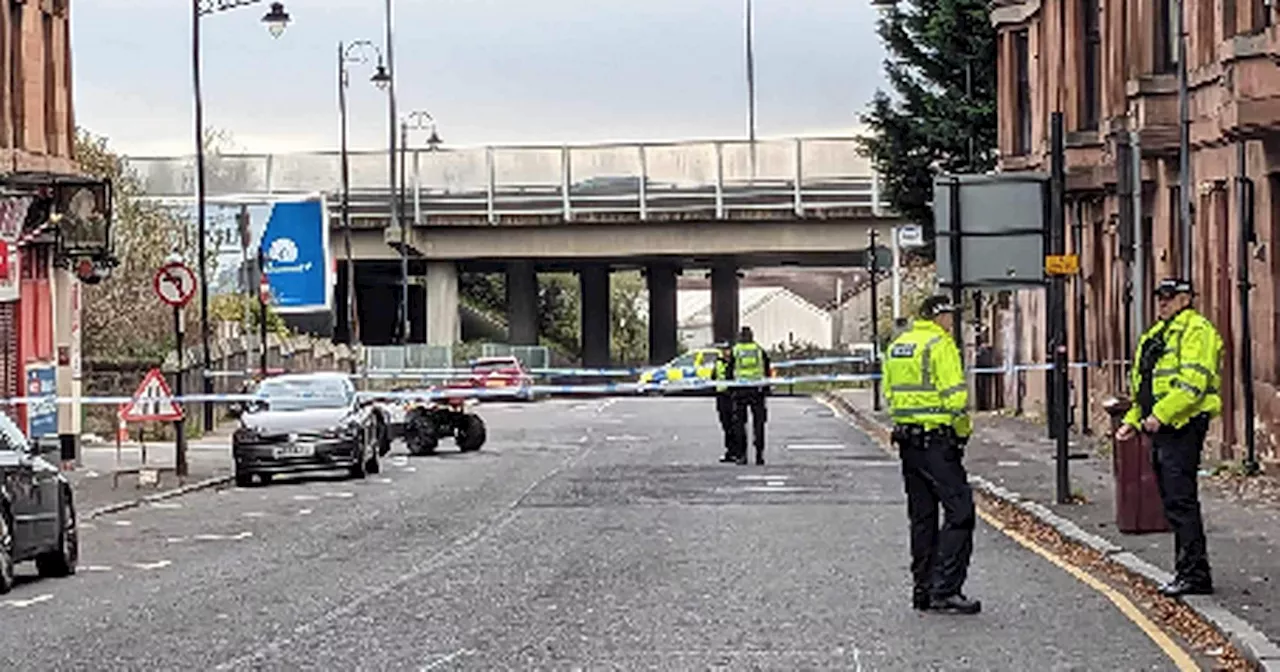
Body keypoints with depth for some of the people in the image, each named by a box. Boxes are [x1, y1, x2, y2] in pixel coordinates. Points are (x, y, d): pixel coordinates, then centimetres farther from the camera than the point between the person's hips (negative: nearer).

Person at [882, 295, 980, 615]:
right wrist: (963, 430, -5)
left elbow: (889, 393, 16)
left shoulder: (896, 346, 14)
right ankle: (945, 591, -12)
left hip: (907, 439, 9)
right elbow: (955, 396, -17)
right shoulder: (940, 344, -12)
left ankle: (923, 589, 16)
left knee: (922, 517, 14)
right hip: (937, 441, -8)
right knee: (959, 513, -6)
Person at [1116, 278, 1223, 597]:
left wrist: (1161, 414, -25)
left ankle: (1195, 573, -11)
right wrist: (1133, 420, 16)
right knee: (1172, 501, 11)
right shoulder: (1156, 335, 22)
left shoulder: (1197, 331, -9)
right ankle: (1186, 570, 16)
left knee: (1181, 499, -12)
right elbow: (1144, 386, 29)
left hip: (1183, 426, -10)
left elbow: (1193, 384, -20)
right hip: (1161, 427, 10)